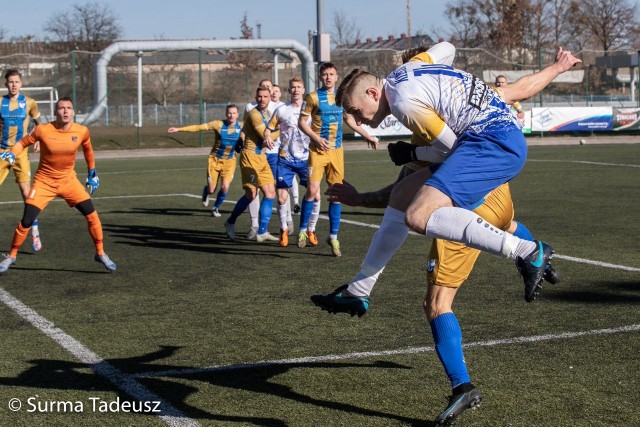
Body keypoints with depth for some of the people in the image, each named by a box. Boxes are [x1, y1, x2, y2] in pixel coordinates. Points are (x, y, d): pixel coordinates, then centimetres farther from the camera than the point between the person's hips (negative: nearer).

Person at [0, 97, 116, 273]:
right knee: (26, 221, -7)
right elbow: (23, 142, -2)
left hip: (68, 180, 2)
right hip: (44, 181, -2)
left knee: (91, 214, -9)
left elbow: (87, 149, 11)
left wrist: (92, 174, 17)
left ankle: (100, 253, 9)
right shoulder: (42, 130, -17)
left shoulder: (82, 131, -10)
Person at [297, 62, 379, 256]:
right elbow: (301, 122, -2)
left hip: (337, 150, 4)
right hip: (318, 150, -4)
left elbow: (350, 119, 23)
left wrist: (367, 136, 22)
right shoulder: (313, 97, -3)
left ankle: (333, 237, 12)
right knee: (312, 190, -11)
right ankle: (303, 230, 8)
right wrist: (316, 138, -16)